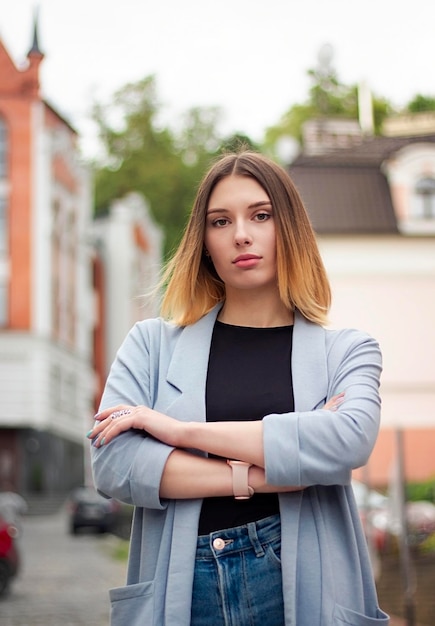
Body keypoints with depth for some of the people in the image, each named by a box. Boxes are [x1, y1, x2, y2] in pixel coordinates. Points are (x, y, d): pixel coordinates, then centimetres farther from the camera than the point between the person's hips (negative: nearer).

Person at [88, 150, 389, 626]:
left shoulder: (345, 351, 5)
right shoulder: (153, 344, 7)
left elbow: (349, 441, -16)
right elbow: (113, 465, -8)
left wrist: (181, 429, -14)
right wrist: (261, 476, -14)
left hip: (303, 588, 0)